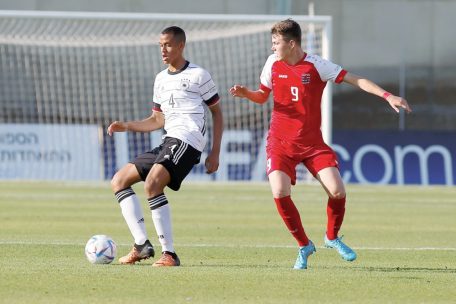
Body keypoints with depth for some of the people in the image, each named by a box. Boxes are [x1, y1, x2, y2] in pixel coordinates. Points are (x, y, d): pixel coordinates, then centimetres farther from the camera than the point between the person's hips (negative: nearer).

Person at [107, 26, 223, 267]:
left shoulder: (198, 75, 1)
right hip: (168, 143, 9)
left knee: (152, 184, -28)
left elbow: (217, 113, 3)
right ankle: (142, 244, -6)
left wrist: (215, 153, -4)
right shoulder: (160, 79, 22)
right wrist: (127, 126, 12)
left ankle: (169, 253, -27)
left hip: (187, 141, -9)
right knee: (119, 180, 5)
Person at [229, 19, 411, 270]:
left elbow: (354, 79, -11)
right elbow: (262, 96, 15)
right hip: (280, 142, 2)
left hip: (312, 142, -2)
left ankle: (332, 237, 16)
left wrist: (387, 96, -19)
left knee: (337, 190, -15)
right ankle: (304, 245, 3)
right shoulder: (273, 63, 1)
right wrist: (245, 93, -7)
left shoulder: (316, 65, -10)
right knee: (280, 192, -19)